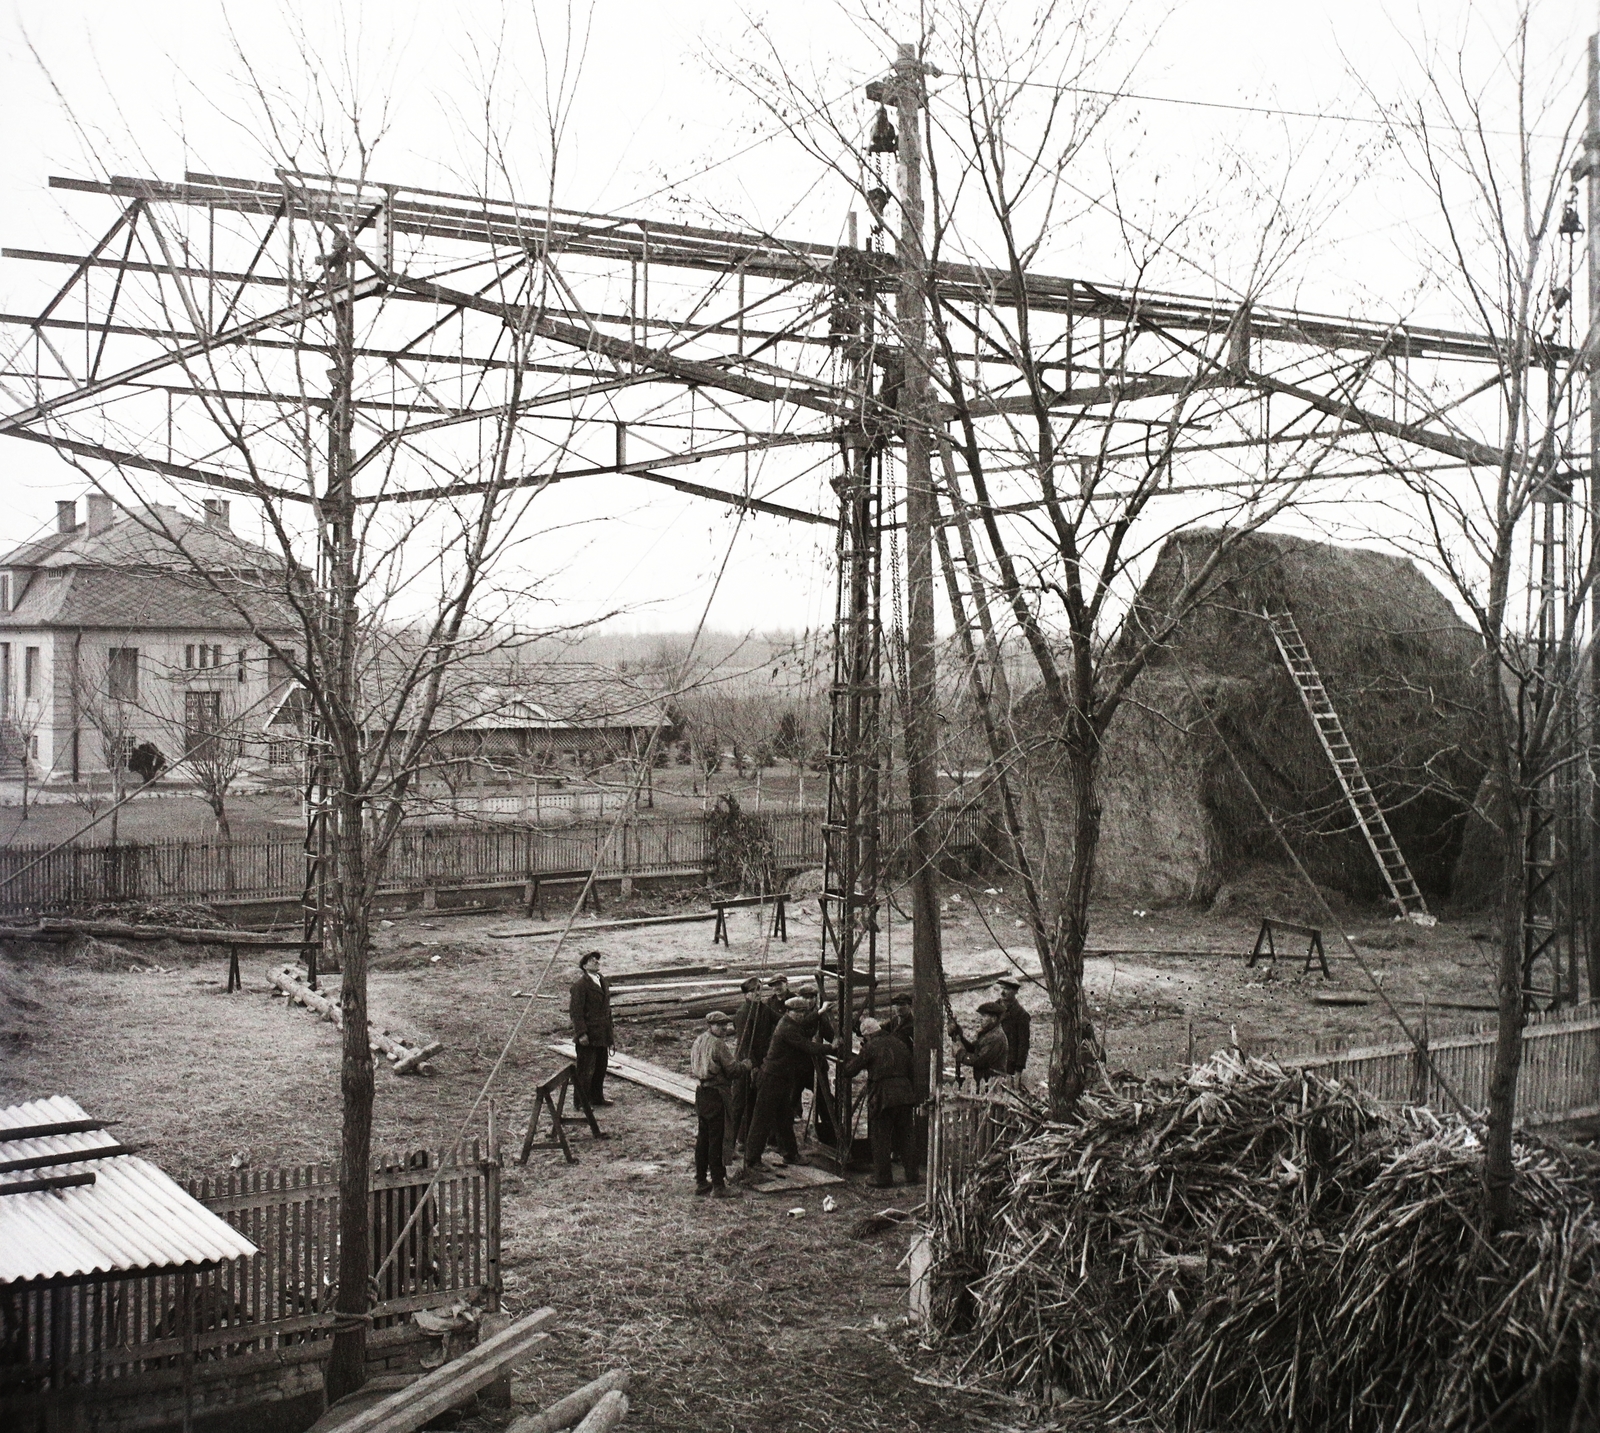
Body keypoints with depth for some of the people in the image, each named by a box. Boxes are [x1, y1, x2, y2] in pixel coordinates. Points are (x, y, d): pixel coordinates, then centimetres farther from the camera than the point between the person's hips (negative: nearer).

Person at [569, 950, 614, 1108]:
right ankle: (582, 1101, 8)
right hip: (587, 1035, -8)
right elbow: (577, 1011, -16)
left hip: (602, 1034, 8)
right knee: (585, 1069, 0)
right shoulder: (580, 984, -12)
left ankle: (597, 1097, 27)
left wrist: (609, 1032, 17)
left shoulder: (604, 982, 13)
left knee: (601, 1067, 15)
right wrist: (581, 1034, -21)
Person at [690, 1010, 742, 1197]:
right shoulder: (718, 1044, -17)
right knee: (717, 1140, -3)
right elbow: (733, 1070, -16)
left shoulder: (698, 1040, 9)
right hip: (716, 1095, -8)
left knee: (702, 1138, 15)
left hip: (700, 1093, 8)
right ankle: (718, 1185, 1)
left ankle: (700, 1181, 22)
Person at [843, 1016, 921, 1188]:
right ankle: (912, 1175, 20)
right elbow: (910, 1069, 15)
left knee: (880, 1139, 4)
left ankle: (882, 1178, 7)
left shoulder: (870, 1047, -7)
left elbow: (851, 1070, -4)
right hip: (904, 1094, 6)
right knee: (905, 1136, 16)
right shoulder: (899, 1043, 11)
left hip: (882, 1096, -6)